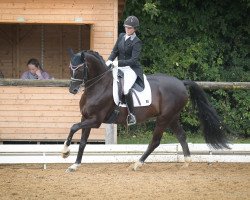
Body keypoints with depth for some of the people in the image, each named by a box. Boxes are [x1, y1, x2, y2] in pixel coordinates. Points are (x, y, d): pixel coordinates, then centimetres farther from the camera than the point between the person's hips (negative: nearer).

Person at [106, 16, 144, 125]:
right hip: (120, 67, 8)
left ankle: (131, 114, -21)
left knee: (125, 89, -31)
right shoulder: (121, 36, 11)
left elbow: (134, 60, -17)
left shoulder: (137, 42, -10)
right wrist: (109, 60, -8)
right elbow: (115, 51, 12)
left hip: (132, 69, -8)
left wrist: (119, 63, -25)